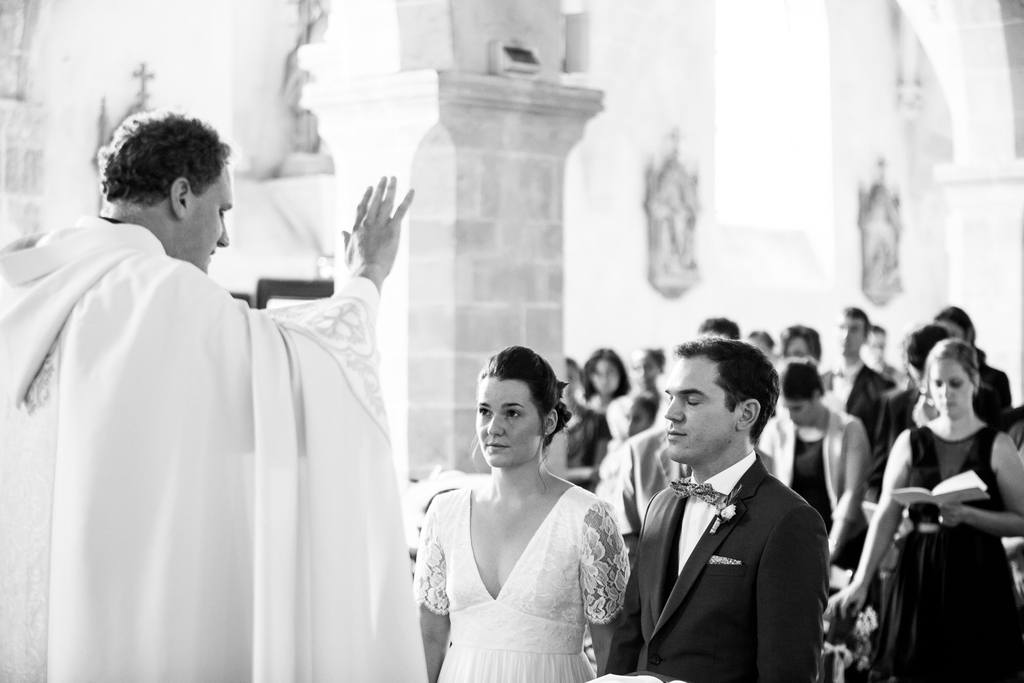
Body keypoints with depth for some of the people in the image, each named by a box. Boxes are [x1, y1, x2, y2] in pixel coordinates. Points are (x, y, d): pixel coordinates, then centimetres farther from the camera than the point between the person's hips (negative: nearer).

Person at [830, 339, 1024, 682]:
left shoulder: (996, 446, 0)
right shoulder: (910, 443, 4)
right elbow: (886, 516, 0)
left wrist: (967, 515, -17)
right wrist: (861, 581, -9)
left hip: (977, 576, -1)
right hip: (919, 573, 1)